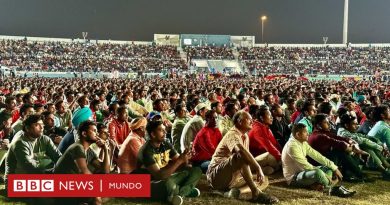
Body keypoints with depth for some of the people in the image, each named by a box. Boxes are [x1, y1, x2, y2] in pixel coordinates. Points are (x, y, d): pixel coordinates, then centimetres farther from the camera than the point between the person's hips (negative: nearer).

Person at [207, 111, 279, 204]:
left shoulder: (245, 137, 13)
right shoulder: (232, 134, -16)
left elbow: (247, 160, 18)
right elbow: (241, 151, -38)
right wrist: (258, 168, -36)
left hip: (233, 177, 9)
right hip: (216, 175, -9)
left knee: (264, 180, 3)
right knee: (240, 156, -33)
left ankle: (236, 191, -20)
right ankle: (256, 193, -32)